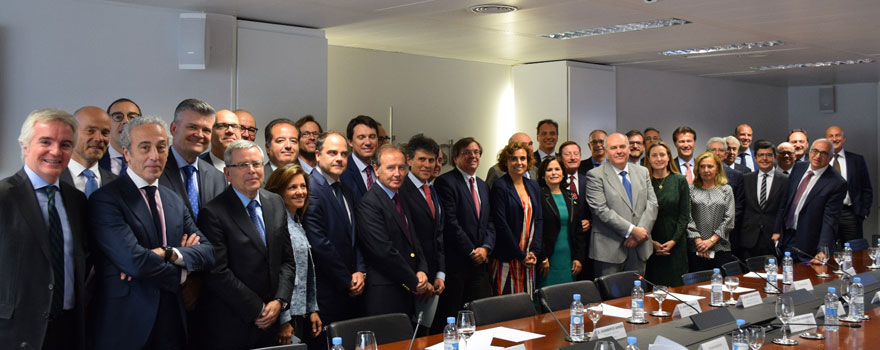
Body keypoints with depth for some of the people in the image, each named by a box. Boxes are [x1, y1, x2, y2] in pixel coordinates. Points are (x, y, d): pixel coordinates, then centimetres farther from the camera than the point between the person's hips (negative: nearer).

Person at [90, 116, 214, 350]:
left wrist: (168, 254, -15)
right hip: (126, 329, -5)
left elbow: (207, 252, 3)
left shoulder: (175, 201, 12)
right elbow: (134, 260, -21)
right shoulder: (105, 199, -10)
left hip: (173, 324, 6)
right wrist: (179, 274, -5)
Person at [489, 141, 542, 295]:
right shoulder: (500, 187, -8)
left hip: (528, 258, 6)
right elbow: (501, 225, -12)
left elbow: (539, 220, 11)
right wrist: (521, 255, -10)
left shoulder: (533, 186, 13)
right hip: (506, 259, -6)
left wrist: (534, 252, -1)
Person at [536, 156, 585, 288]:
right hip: (548, 262, -5)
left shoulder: (569, 197, 13)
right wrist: (542, 258, -13)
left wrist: (579, 258, 6)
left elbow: (578, 229, 13)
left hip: (569, 261, 5)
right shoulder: (539, 196, -5)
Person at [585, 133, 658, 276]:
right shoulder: (595, 176, -4)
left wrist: (640, 231, -9)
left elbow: (652, 204, 6)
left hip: (639, 247, 5)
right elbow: (601, 210, -12)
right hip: (609, 249, -5)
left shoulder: (642, 172, 13)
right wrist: (632, 230, -16)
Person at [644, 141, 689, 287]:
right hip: (650, 245, 0)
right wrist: (651, 241, -8)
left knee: (675, 285, 1)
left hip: (675, 244, 0)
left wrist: (674, 241, -8)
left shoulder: (680, 181, 4)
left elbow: (685, 215, 1)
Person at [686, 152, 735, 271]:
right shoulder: (691, 189, 7)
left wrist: (711, 240, -6)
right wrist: (698, 241, -9)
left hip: (721, 248, 1)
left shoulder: (727, 190, 10)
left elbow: (729, 219, 2)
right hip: (695, 249, -1)